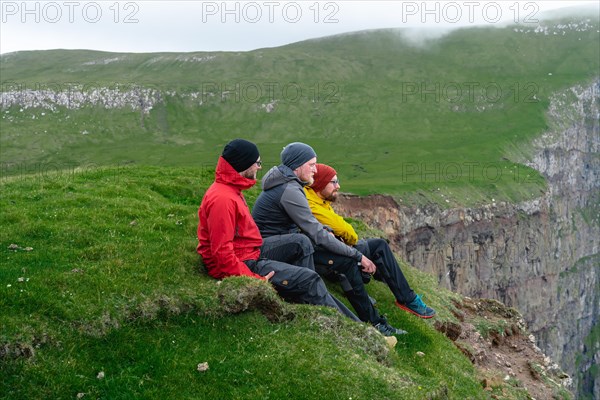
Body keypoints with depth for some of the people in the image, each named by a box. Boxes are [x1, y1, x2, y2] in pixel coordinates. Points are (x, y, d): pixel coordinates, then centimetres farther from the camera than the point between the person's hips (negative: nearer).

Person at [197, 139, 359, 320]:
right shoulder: (222, 199, -25)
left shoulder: (230, 189, 8)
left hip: (252, 251, 11)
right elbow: (222, 252, -28)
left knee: (300, 242, 14)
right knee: (309, 279, -10)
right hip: (244, 263, -11)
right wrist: (255, 280, -27)